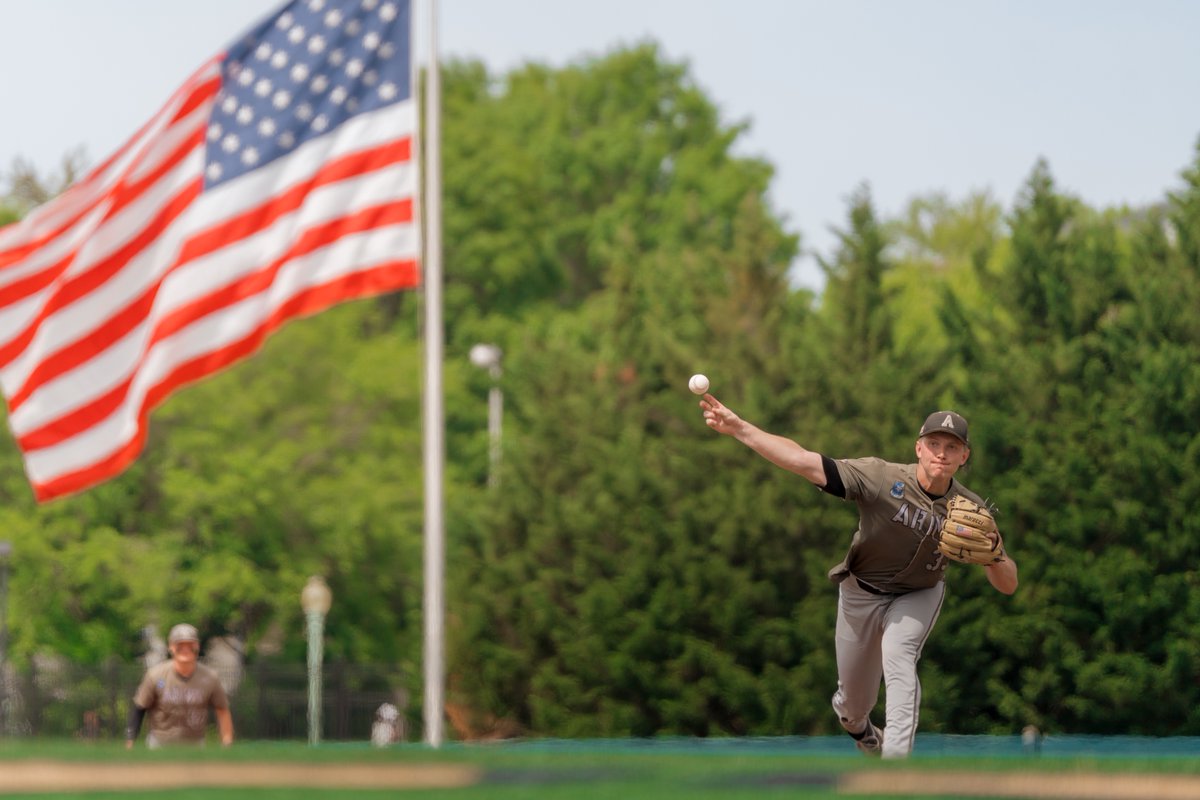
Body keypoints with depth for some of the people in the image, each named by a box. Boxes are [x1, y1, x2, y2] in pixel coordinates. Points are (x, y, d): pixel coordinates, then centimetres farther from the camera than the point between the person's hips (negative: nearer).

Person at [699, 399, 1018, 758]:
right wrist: (740, 429, -45)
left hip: (917, 597, 0)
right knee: (855, 703, 12)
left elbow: (1008, 586, -21)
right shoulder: (882, 478, -28)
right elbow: (806, 462, -35)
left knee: (898, 658, -31)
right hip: (861, 593, 0)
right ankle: (857, 726, 51)